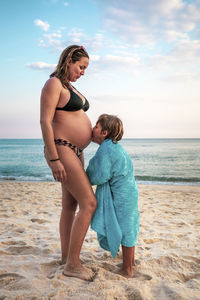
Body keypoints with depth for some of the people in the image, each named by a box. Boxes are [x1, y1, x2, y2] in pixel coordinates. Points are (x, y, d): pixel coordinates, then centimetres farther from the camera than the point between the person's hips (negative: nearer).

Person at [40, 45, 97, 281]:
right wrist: (54, 159, -22)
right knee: (89, 203, -12)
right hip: (61, 150, -10)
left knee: (70, 205, 13)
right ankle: (72, 265, -1)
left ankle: (66, 256, 25)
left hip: (75, 151, 10)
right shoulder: (54, 84, -10)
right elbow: (45, 121, -18)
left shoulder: (71, 88, 18)